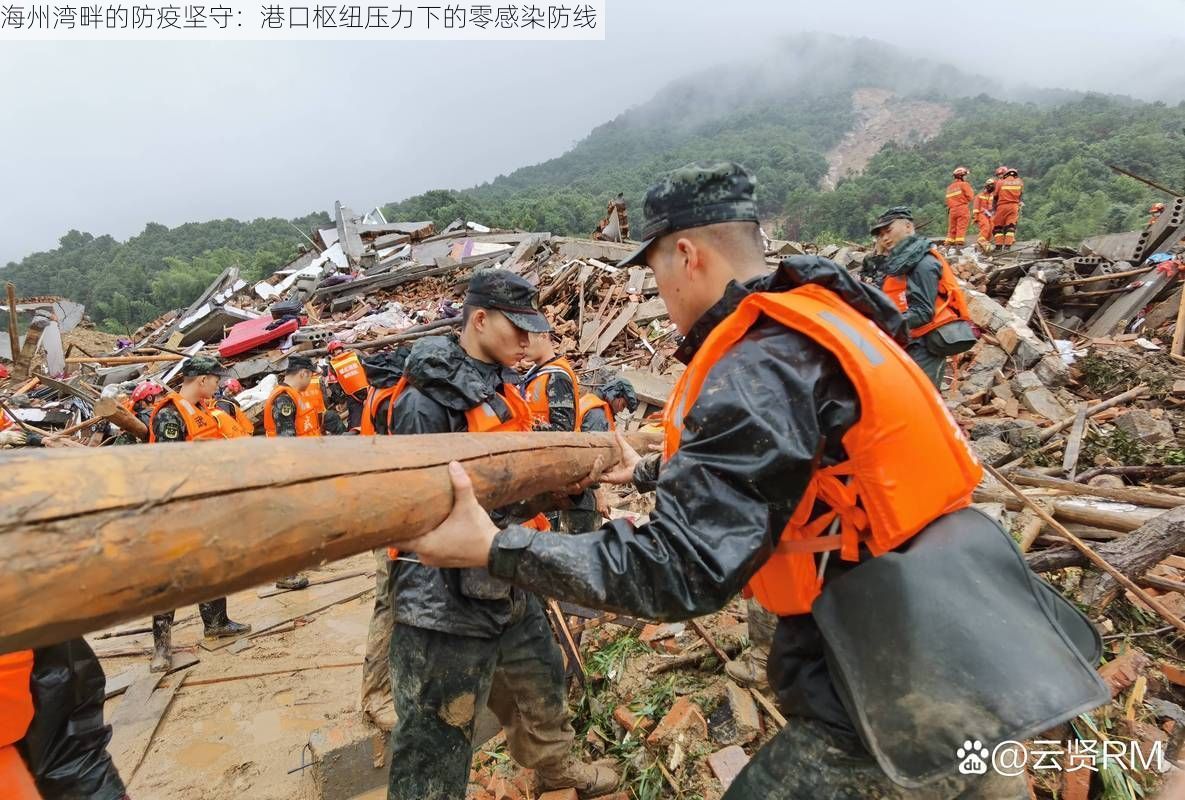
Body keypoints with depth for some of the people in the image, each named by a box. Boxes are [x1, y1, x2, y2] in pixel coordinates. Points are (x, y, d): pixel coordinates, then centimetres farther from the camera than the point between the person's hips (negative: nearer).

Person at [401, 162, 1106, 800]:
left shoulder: (758, 369, -24)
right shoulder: (811, 315, 6)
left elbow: (685, 572, -27)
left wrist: (493, 548, -24)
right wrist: (650, 472, 31)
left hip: (904, 679, -9)